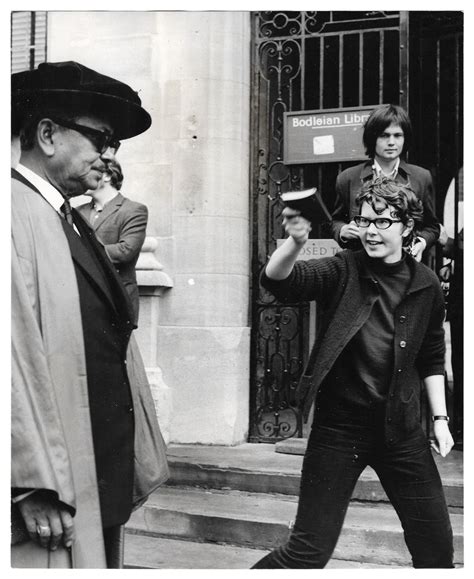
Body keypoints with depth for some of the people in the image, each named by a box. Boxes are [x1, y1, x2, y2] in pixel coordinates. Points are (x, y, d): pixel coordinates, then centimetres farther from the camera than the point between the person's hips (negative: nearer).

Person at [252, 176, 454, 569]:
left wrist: (440, 418, 9)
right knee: (309, 552, -1)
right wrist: (296, 241, -44)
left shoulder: (426, 285, 1)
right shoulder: (343, 271, -8)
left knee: (436, 546, 12)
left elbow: (432, 360, 13)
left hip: (401, 432, 3)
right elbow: (278, 280, -26)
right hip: (338, 429, -3)